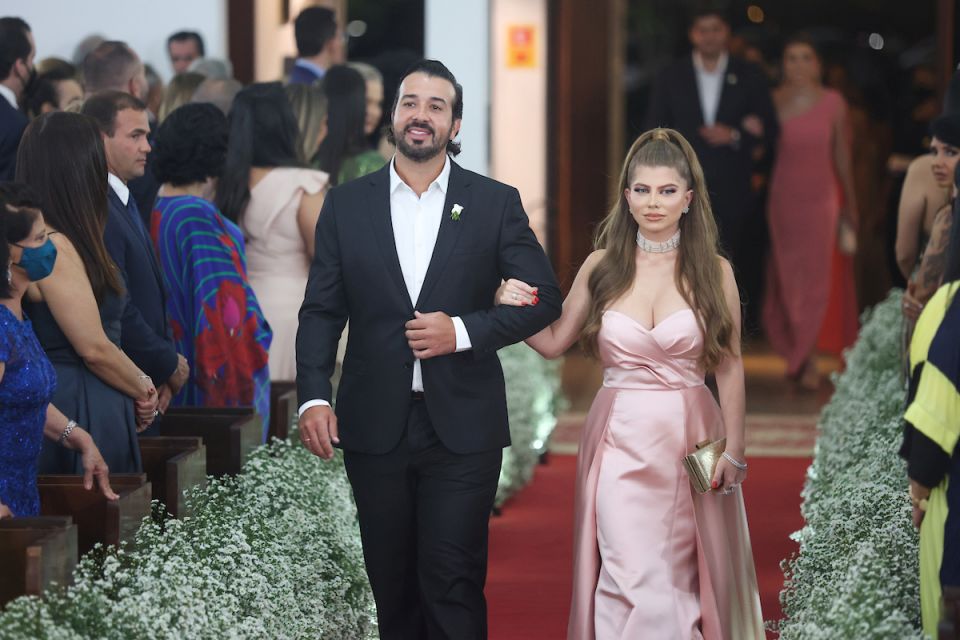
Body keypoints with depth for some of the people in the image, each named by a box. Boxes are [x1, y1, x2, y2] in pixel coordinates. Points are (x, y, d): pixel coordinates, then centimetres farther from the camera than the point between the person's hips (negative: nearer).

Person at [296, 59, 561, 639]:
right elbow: (321, 311, 6)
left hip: (463, 429, -2)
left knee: (453, 584, -5)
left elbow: (545, 298, 2)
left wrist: (464, 330, -12)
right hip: (376, 427, 2)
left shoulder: (496, 203, 2)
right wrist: (314, 396, -8)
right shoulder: (346, 205, 6)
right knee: (392, 585, 9)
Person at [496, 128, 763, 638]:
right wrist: (515, 309, -9)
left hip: (692, 442, 0)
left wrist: (732, 452, -1)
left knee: (683, 579, 7)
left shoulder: (713, 271, 0)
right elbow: (553, 343, 10)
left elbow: (729, 368, 2)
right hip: (621, 442, 0)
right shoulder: (603, 266, 3)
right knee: (632, 581, -8)